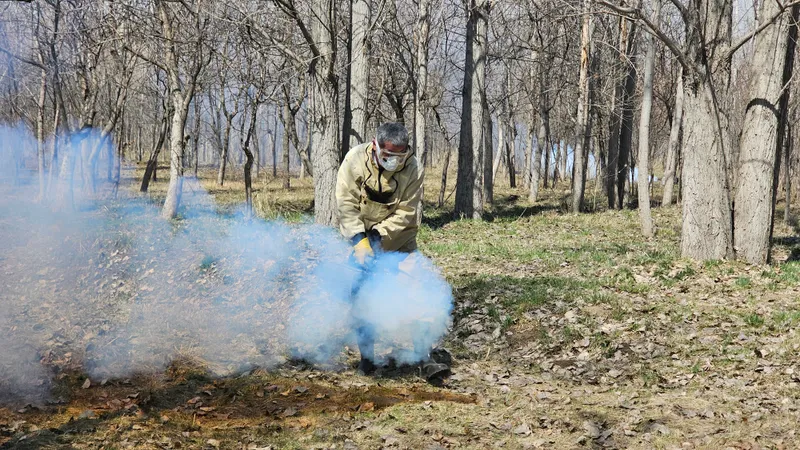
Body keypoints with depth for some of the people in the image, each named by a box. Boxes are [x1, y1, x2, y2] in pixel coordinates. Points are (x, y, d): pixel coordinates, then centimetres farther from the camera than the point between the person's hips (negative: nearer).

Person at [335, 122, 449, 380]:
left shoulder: (412, 168, -20)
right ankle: (367, 356, 14)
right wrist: (360, 240, -26)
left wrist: (377, 236, -25)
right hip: (360, 235, 0)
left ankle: (425, 358, -5)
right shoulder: (355, 160, -19)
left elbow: (407, 213, -18)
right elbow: (346, 204, -17)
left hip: (398, 238, 0)